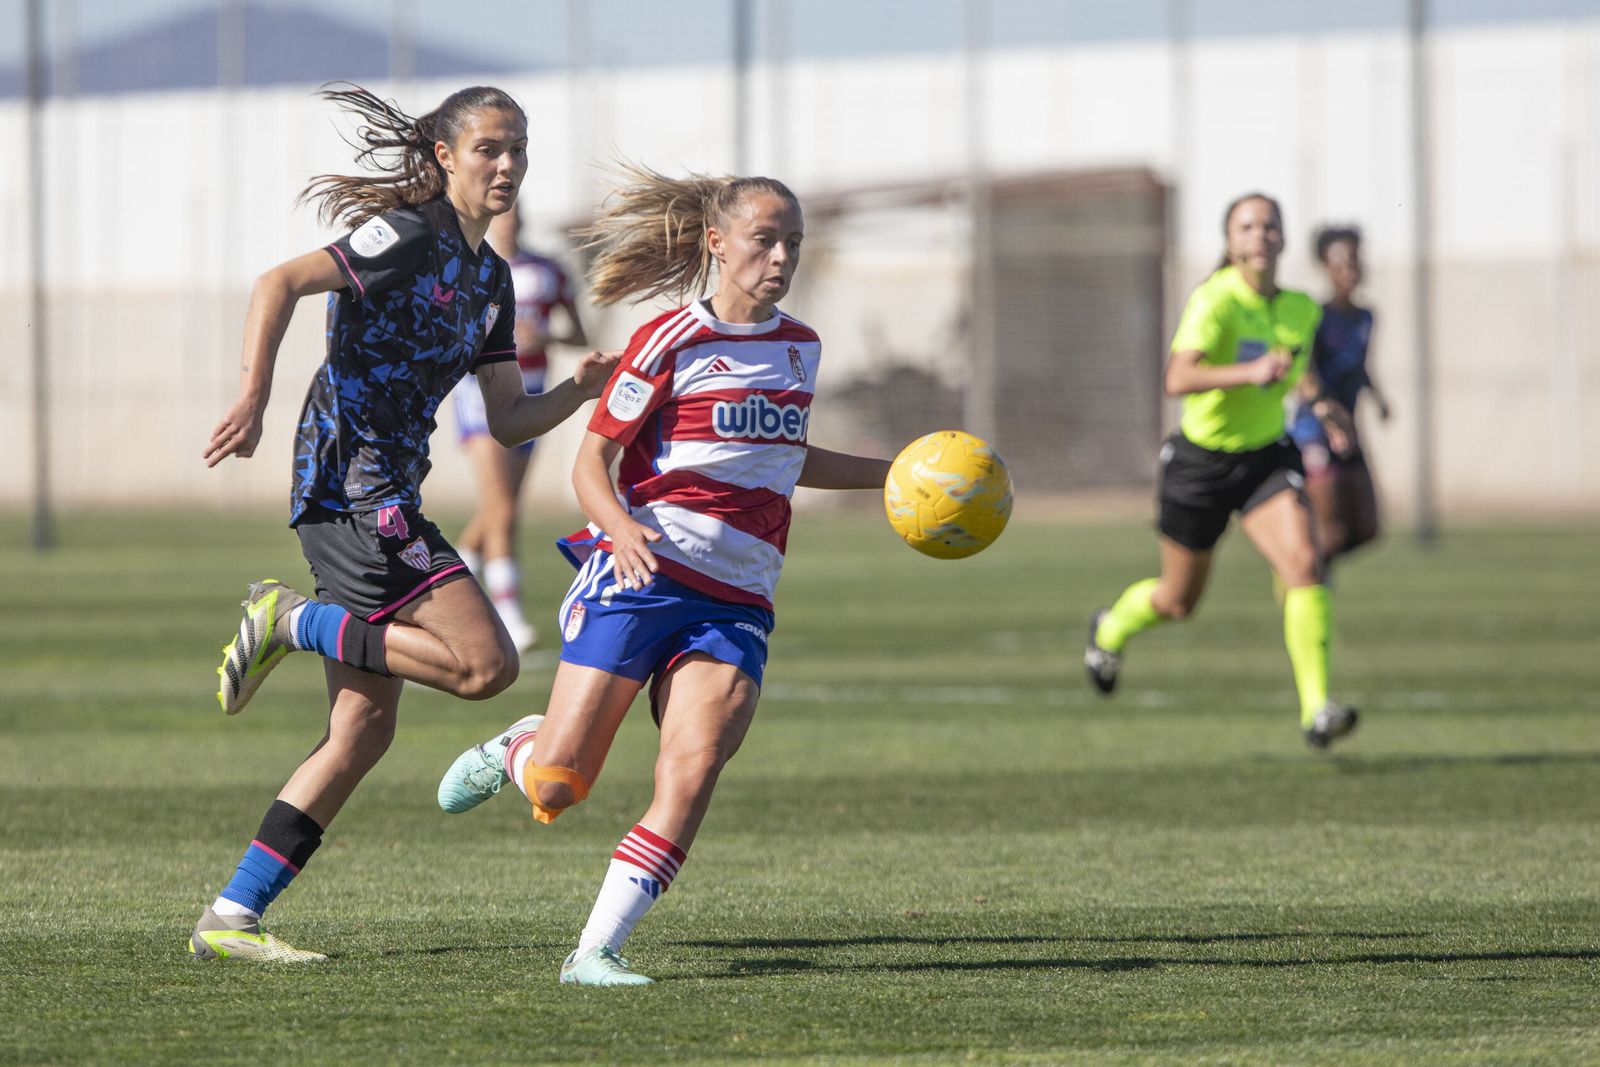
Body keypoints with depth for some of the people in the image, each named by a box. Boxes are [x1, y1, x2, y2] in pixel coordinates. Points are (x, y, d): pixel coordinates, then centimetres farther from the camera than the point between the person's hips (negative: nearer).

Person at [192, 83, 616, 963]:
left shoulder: (489, 276, 18)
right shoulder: (411, 237, -9)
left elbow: (508, 420, 19)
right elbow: (280, 283, -19)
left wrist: (577, 391, 1)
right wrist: (252, 398, -28)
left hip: (381, 501, 9)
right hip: (352, 485, -9)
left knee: (363, 731, 7)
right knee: (484, 664, -18)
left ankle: (229, 919, 10)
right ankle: (293, 620, -4)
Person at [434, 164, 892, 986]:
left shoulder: (800, 348, 15)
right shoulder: (673, 342, -4)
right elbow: (591, 461, -5)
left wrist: (886, 473, 26)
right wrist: (620, 526, -25)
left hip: (735, 603, 4)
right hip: (642, 577, -4)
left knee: (695, 764, -19)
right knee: (556, 786, -7)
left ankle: (596, 951, -17)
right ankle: (519, 749, 31)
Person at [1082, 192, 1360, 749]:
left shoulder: (1302, 310, -2)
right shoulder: (1214, 301, -22)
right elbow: (1178, 380, -37)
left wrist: (1316, 407, 5)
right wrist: (1250, 373, -50)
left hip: (1266, 458, 4)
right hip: (1201, 462, -4)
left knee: (1305, 563, -23)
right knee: (1179, 601, 15)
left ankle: (1316, 711, -23)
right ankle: (1111, 630, 51)